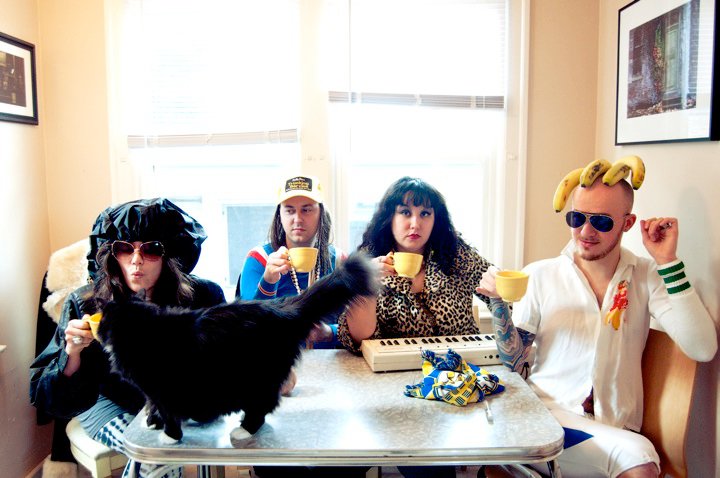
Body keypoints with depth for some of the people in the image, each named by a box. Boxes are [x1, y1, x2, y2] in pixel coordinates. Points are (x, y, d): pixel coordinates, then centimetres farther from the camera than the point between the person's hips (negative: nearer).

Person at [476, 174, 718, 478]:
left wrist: (668, 262, -13)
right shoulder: (540, 275, 1)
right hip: (547, 413, -2)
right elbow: (514, 361, 2)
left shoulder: (647, 277, 3)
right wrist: (498, 305, -14)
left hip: (616, 426, 2)